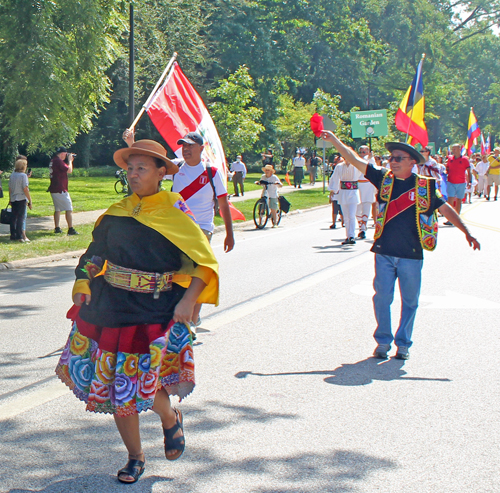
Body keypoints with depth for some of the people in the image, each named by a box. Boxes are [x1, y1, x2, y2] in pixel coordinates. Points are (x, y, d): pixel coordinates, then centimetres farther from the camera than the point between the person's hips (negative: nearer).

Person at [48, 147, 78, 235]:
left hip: (53, 190, 10)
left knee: (57, 209, 16)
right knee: (69, 209, -5)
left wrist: (70, 160, 16)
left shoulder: (53, 161, 15)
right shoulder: (58, 161, -16)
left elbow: (65, 169, 23)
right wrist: (70, 160, -4)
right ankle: (71, 229, -8)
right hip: (60, 190, -10)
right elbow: (69, 170, -17)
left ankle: (57, 228, 16)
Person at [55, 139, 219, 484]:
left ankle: (171, 419, 23)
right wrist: (83, 285, 6)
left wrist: (188, 301, -19)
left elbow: (204, 261, -8)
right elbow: (96, 253, 20)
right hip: (110, 307, 5)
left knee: (141, 383, -13)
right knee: (114, 384, 7)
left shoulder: (174, 211, -6)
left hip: (155, 312, -5)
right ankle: (135, 456, 26)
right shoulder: (117, 213, 7)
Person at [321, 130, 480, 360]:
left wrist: (467, 233, 4)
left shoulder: (425, 186, 1)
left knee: (410, 301, 7)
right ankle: (383, 341, 17)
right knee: (382, 297, 2)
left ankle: (403, 343, 21)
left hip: (411, 254, 0)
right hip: (384, 252, 1)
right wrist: (334, 140, -8)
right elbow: (355, 160, 0)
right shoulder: (383, 179, 3)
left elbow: (445, 208, 8)